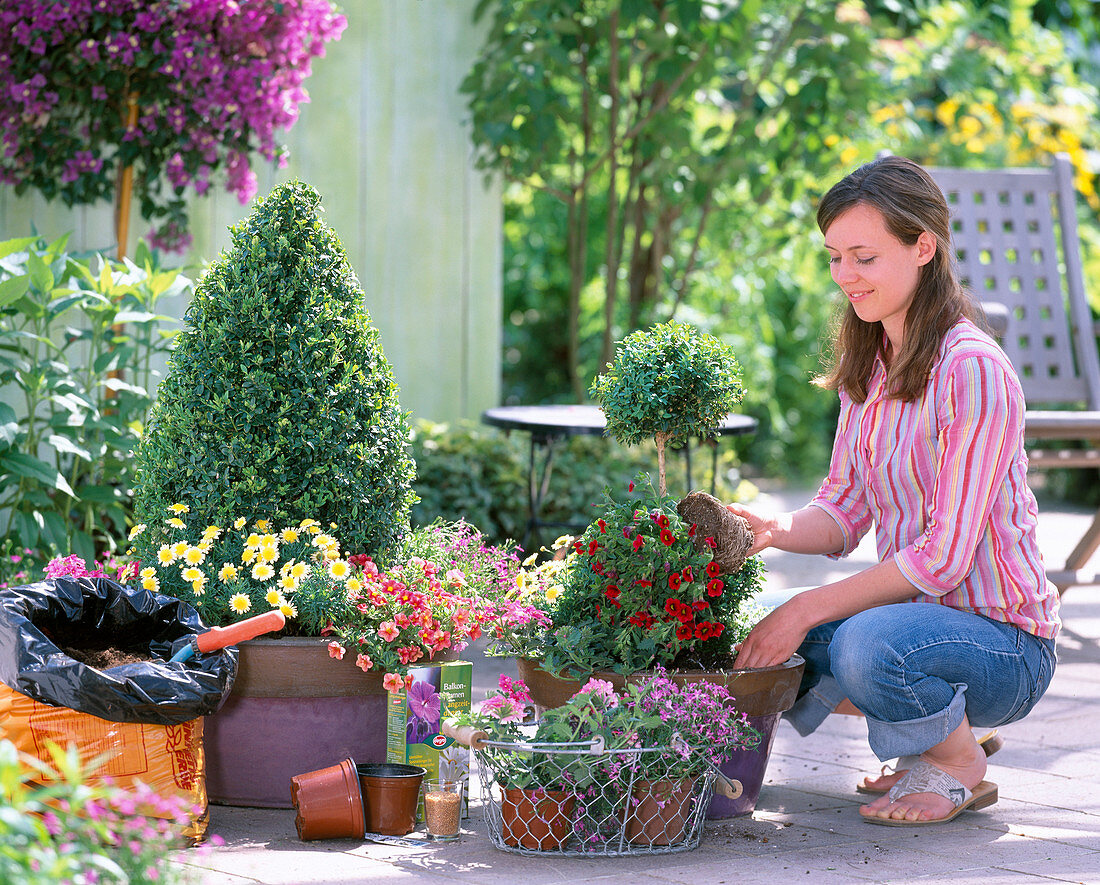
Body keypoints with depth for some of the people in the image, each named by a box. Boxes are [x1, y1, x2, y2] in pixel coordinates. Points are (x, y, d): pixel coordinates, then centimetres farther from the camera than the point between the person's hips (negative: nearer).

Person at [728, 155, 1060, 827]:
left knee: (867, 645, -36)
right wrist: (778, 532, -14)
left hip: (1004, 641, -9)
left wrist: (809, 609, -24)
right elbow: (845, 510, 7)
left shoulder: (972, 369, -20)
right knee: (749, 649, -1)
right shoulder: (868, 364, 7)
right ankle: (945, 723, 13)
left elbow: (942, 556, -23)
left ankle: (962, 768, -4)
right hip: (920, 615, 9)